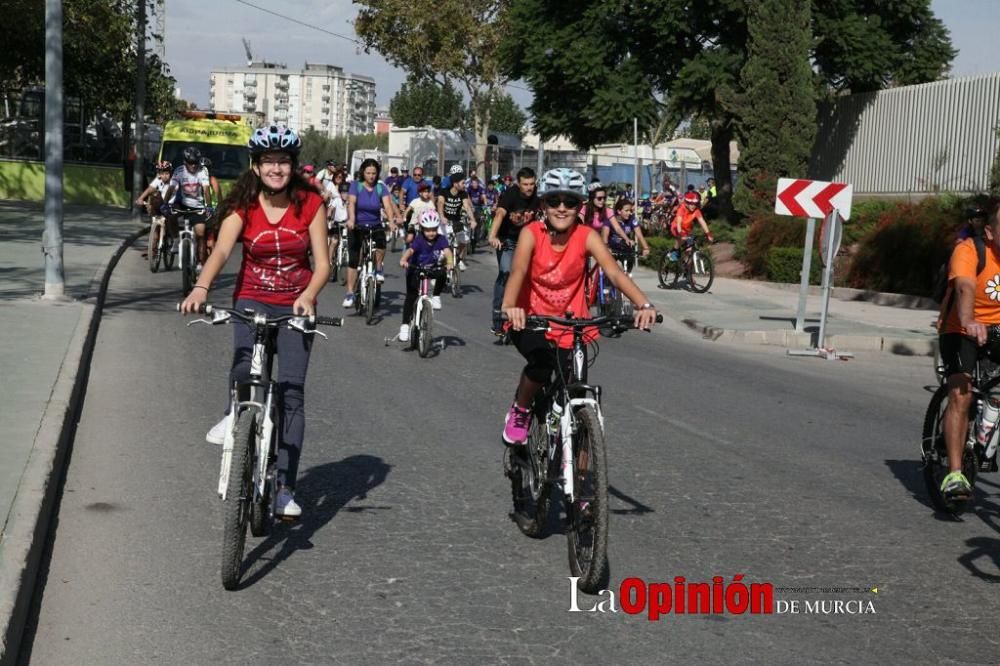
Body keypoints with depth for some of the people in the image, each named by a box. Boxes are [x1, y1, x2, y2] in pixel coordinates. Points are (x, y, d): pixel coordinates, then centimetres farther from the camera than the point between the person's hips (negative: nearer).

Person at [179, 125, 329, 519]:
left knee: (291, 392, -7)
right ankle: (236, 415, 6)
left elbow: (322, 264, -8)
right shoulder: (243, 206, -7)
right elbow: (221, 251, -21)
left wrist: (308, 296, -28)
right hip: (251, 300, 0)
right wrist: (201, 287, -41)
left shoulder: (310, 204, -6)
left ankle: (284, 487, -2)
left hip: (295, 305, 0)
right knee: (244, 367, -29)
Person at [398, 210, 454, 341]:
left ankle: (436, 297, -3)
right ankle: (405, 325, -9)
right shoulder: (419, 240, -22)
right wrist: (403, 260, -60)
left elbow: (447, 251, -31)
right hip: (415, 270, -3)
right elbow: (410, 250, -39)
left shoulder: (441, 239, -16)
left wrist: (449, 263, -53)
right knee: (411, 296, -14)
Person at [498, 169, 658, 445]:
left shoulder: (586, 236, -13)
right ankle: (520, 411, -1)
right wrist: (509, 306, -53)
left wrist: (644, 305, -43)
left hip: (570, 326, 2)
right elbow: (518, 271, -32)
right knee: (542, 362, -31)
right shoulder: (531, 233, -15)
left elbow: (615, 272, -26)